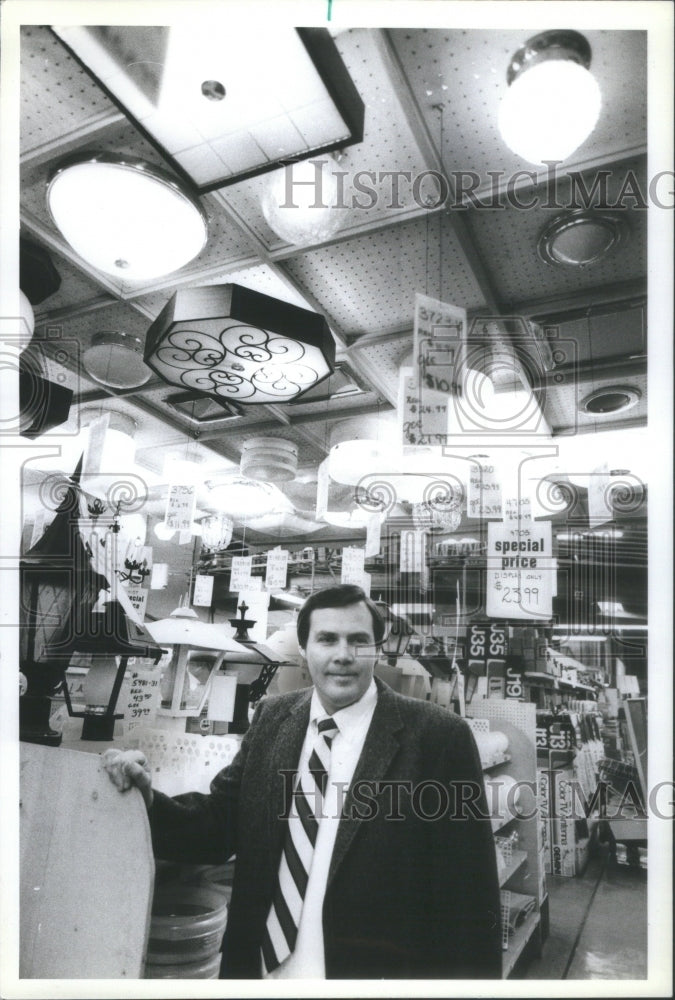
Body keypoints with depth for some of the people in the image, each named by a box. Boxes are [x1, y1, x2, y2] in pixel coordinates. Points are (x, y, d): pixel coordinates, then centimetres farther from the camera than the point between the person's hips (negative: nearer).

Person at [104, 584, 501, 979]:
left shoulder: (438, 736, -17)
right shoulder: (272, 717, -2)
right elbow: (220, 826, -1)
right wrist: (148, 800, -17)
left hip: (371, 976, -4)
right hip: (261, 969, 4)